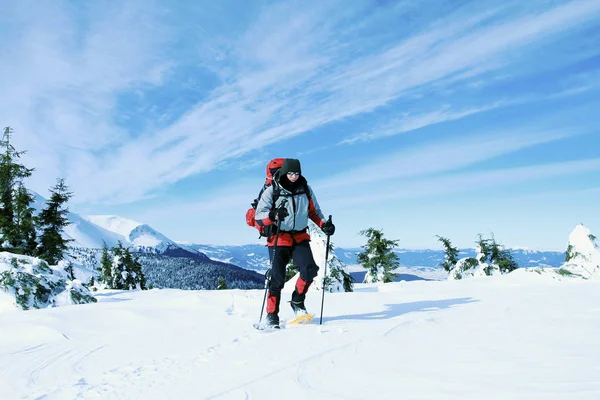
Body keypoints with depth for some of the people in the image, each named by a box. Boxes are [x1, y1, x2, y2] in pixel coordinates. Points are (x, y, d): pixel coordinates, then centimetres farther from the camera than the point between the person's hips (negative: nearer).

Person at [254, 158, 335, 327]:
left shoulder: (305, 189, 4)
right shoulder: (272, 191, -6)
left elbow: (313, 211, 16)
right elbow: (259, 217, -11)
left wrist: (324, 225, -2)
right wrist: (274, 214, -32)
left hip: (300, 237, 3)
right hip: (278, 238, -3)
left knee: (310, 269, -16)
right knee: (277, 278, -5)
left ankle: (297, 301, 9)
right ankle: (272, 315, 11)